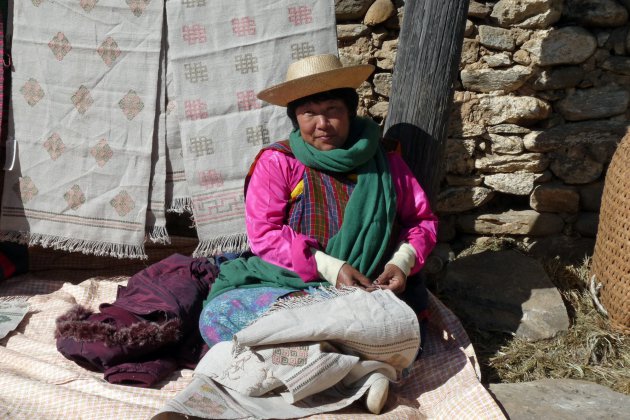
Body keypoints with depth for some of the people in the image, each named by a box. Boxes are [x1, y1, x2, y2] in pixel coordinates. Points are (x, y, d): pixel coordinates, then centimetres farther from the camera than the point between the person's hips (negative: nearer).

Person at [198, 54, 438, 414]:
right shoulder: (277, 161, 1)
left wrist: (403, 261, -9)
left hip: (369, 294, 0)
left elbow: (423, 220, 13)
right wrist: (329, 267, -19)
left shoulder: (384, 161, 9)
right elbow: (264, 233, -8)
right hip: (289, 286, 0)